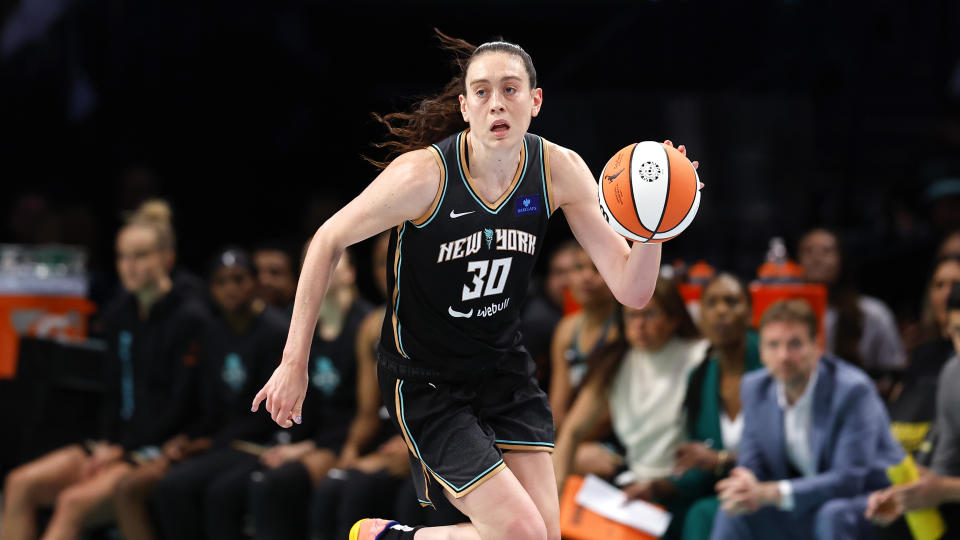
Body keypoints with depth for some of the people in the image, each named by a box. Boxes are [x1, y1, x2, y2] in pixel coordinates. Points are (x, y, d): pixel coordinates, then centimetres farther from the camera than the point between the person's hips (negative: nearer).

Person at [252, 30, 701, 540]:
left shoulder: (560, 172, -11)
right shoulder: (423, 175, -23)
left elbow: (631, 290, -9)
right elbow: (328, 241, -10)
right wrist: (294, 363, -9)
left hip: (504, 370, 5)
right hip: (425, 380, -5)